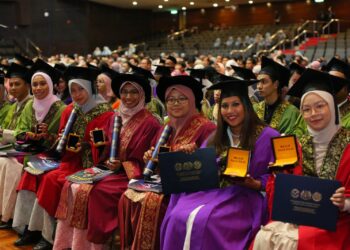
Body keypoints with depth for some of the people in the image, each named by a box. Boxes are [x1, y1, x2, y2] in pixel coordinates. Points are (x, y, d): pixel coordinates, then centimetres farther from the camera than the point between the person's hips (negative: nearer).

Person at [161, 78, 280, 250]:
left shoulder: (267, 136, 0)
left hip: (247, 197, -5)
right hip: (213, 192, 5)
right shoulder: (216, 138, 17)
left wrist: (255, 184, -19)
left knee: (205, 220, -31)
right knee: (178, 216, -23)